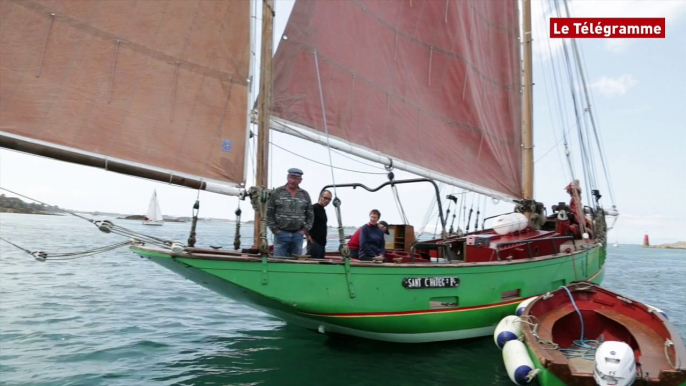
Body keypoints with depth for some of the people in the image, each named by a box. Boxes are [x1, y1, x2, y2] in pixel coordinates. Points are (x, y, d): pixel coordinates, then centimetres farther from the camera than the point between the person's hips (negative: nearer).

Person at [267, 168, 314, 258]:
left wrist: (305, 229, 4)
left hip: (298, 234, 2)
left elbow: (310, 215, 14)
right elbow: (269, 213, 1)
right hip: (281, 233, -2)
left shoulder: (305, 195, 9)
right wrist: (274, 229, -4)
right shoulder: (277, 192, 1)